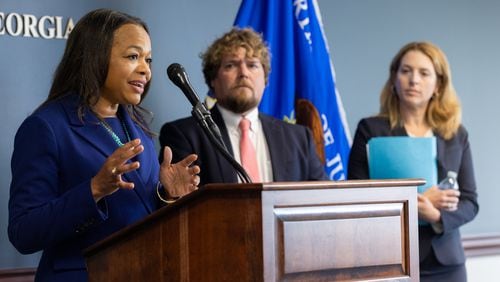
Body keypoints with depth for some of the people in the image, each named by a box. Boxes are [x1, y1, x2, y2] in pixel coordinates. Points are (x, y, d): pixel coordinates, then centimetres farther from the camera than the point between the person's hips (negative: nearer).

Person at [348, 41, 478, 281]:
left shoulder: (456, 135, 9)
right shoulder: (371, 130, -1)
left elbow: (470, 202, 7)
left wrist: (437, 216, -13)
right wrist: (414, 202, -14)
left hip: (446, 262, 3)